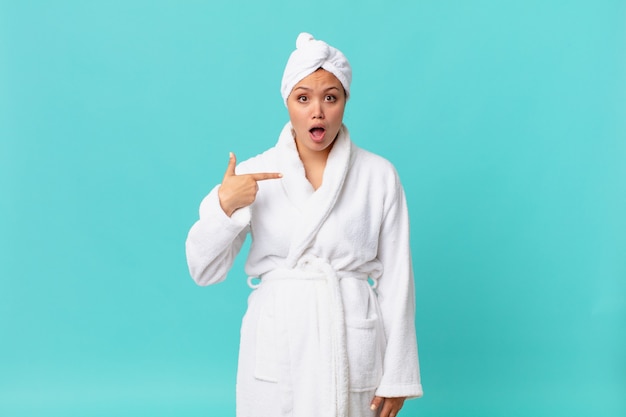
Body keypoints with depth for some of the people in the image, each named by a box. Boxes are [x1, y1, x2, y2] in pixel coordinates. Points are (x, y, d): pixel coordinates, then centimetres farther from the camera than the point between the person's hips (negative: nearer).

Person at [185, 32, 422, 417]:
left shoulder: (379, 176, -3)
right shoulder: (253, 175, -1)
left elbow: (395, 280, -2)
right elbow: (204, 272, -1)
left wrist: (397, 375, -3)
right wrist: (224, 205, -18)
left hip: (352, 345, -1)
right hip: (276, 346, 1)